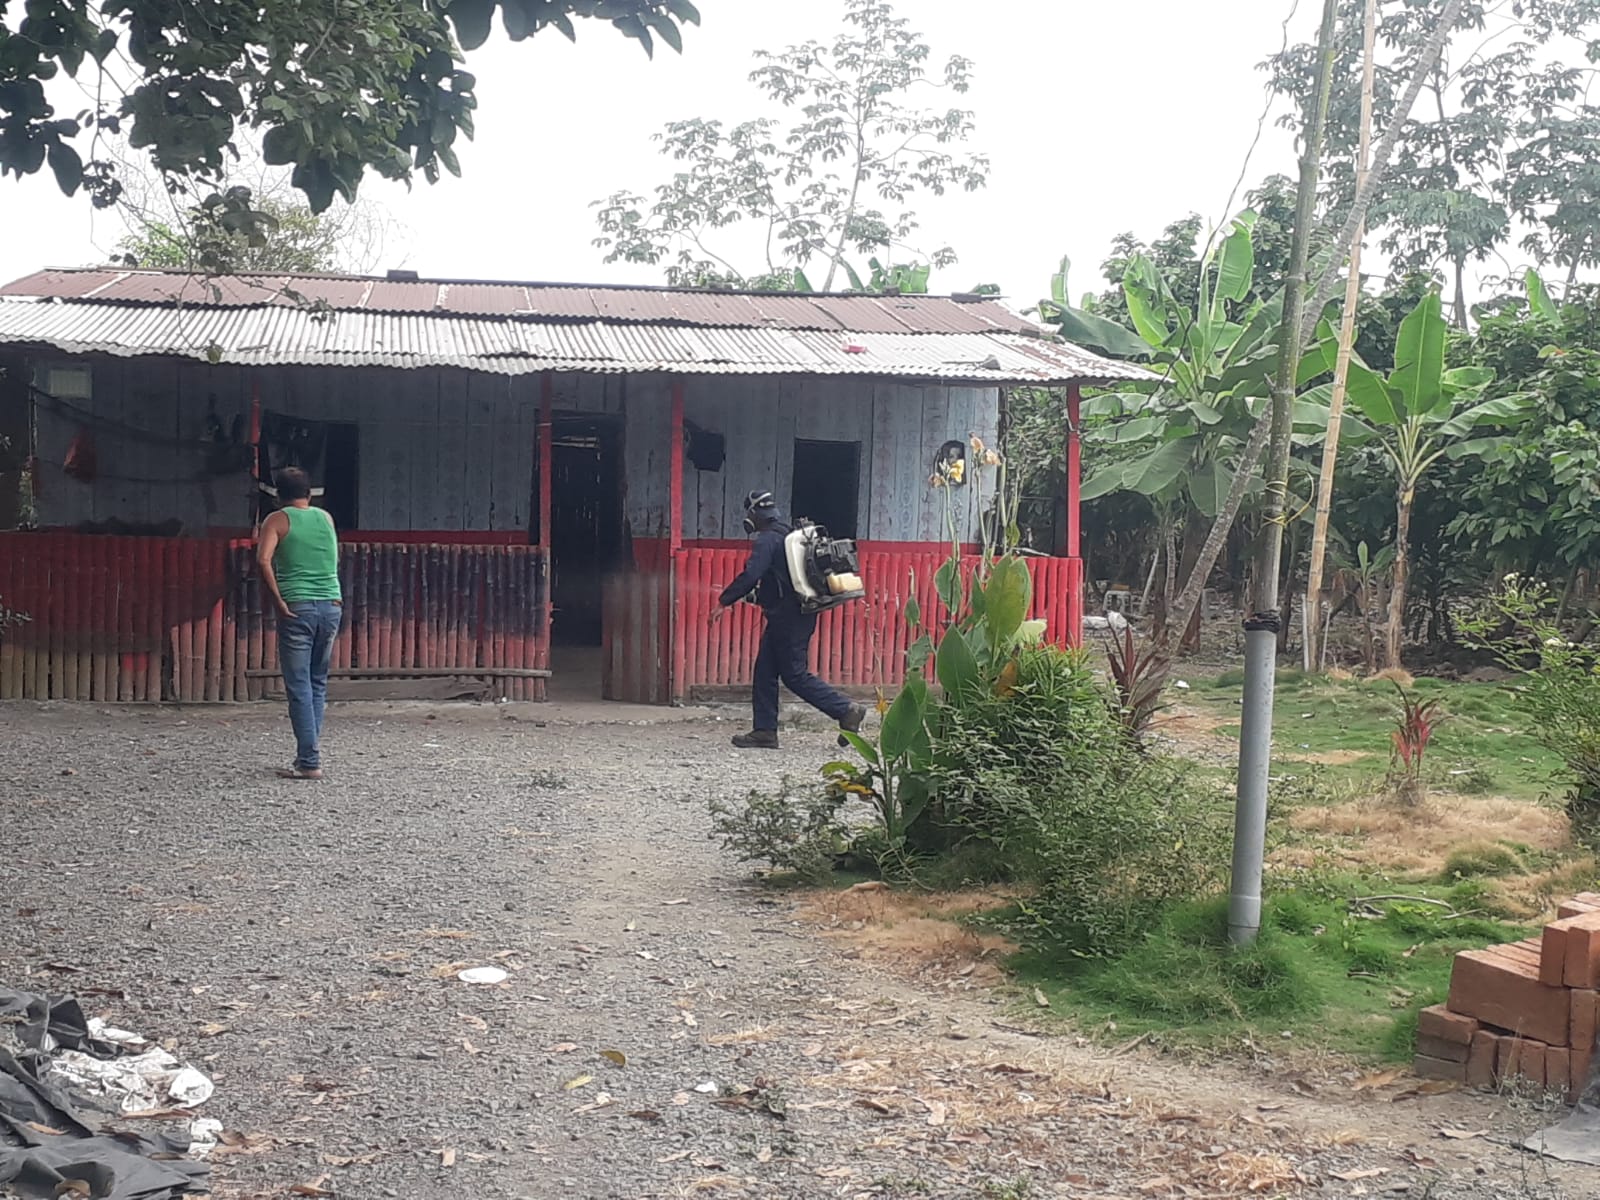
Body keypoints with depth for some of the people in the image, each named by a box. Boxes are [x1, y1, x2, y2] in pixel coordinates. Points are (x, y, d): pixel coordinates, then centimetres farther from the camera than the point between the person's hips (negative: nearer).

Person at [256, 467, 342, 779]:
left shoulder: (277, 520, 0)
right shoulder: (326, 519, 13)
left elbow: (263, 560, -14)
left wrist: (278, 600, -10)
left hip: (297, 608, -4)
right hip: (332, 605, 4)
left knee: (299, 687, -2)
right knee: (318, 683, 14)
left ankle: (309, 762, -5)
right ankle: (309, 751, 14)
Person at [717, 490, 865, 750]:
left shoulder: (767, 540, -14)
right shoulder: (787, 536, 16)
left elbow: (750, 576, -23)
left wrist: (724, 600, -16)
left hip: (787, 618, -10)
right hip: (796, 615, 10)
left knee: (795, 674, -6)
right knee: (765, 672, 10)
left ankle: (846, 710, -5)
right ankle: (764, 731, 10)